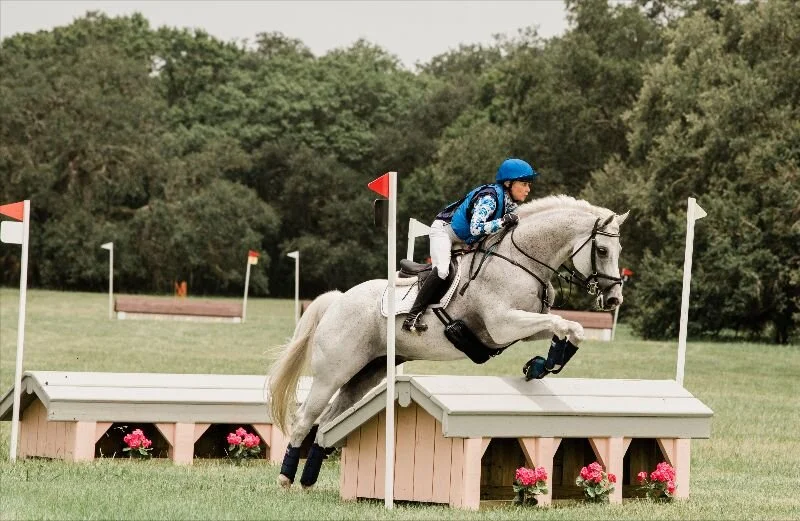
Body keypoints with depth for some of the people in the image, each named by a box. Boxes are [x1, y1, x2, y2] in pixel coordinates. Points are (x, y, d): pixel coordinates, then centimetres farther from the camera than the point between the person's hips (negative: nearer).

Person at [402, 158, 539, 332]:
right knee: (442, 271, -27)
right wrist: (504, 221, -42)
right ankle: (413, 316, -29)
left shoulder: (511, 203, -2)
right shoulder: (489, 197, -28)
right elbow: (476, 228, -39)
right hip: (444, 230, -10)